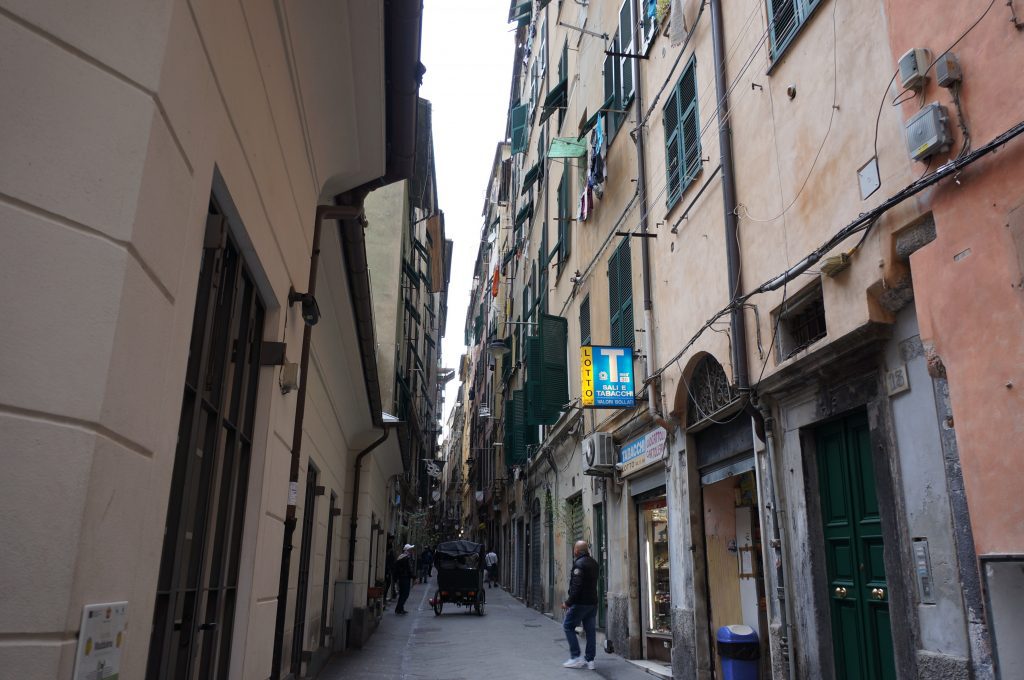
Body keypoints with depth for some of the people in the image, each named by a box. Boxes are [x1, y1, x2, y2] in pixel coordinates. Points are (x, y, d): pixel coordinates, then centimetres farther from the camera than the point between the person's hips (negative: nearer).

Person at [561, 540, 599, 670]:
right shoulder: (593, 563, 12)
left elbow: (576, 586, -22)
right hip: (593, 602, 8)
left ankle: (576, 657, 1)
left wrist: (568, 602, -17)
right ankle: (589, 660, 11)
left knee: (568, 626, 4)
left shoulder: (579, 564, -16)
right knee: (590, 630, 9)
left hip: (580, 602, -8)